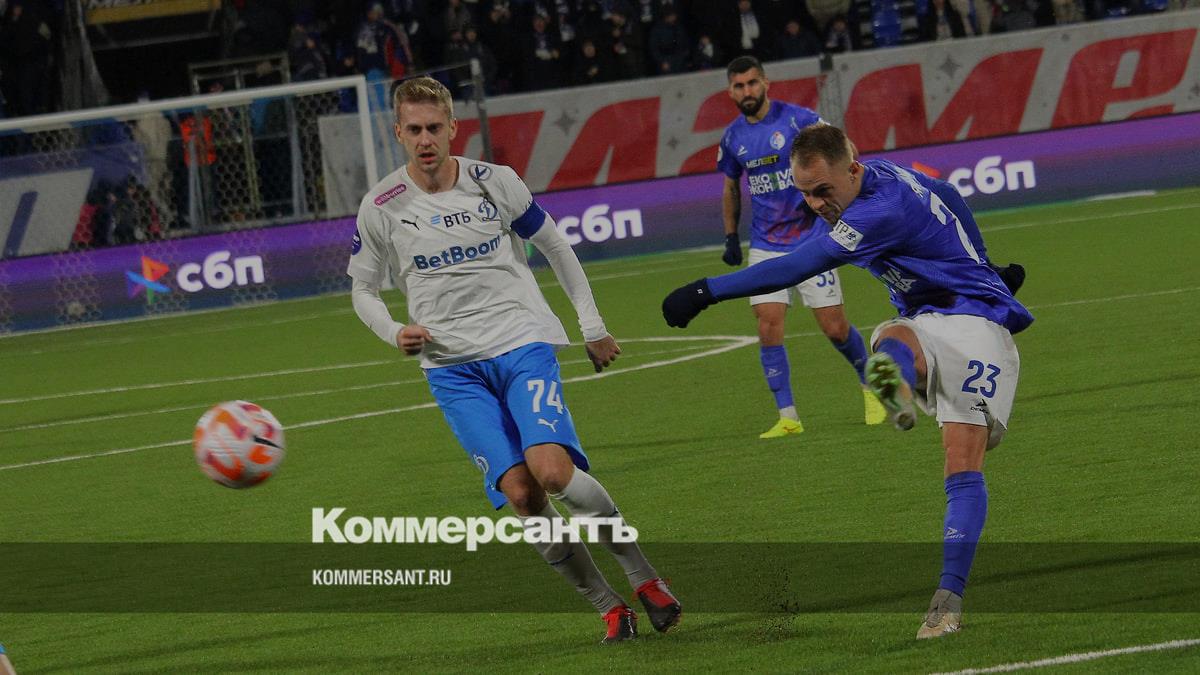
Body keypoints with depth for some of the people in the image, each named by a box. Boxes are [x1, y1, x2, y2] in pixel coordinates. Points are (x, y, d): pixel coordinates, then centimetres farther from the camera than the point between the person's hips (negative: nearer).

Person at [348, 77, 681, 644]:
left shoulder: (494, 182, -1)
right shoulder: (381, 208, -1)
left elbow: (555, 248, 13)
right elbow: (362, 288, 13)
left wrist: (593, 328, 16)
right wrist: (396, 333, -8)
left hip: (522, 341, -1)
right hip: (452, 367, 1)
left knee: (551, 469, -24)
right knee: (520, 493, -15)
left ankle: (642, 576, -6)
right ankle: (608, 607, -3)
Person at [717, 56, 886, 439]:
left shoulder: (798, 119, -9)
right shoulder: (733, 137, 5)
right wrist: (731, 238, 15)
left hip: (810, 238, -3)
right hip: (765, 246, 4)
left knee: (835, 328, -2)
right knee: (768, 326, -11)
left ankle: (870, 385, 26)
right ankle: (787, 416, -5)